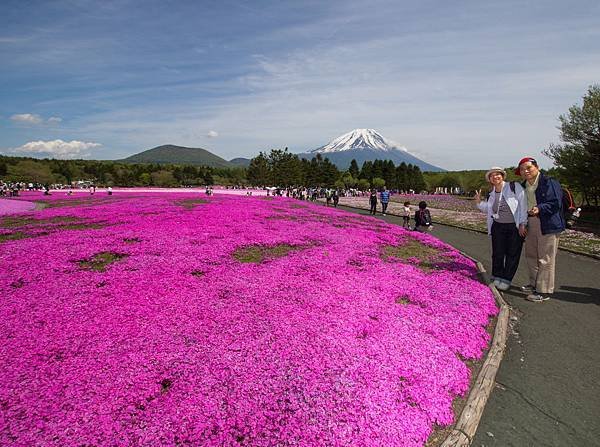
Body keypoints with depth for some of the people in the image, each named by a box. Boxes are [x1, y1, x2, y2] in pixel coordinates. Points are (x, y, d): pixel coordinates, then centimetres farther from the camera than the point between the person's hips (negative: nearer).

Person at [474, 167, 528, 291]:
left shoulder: (515, 186, -9)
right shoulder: (491, 194, 7)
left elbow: (523, 204, -11)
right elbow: (489, 210, 19)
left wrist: (522, 224, -13)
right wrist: (479, 202, 1)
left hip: (516, 227, -4)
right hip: (498, 227, 4)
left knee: (512, 254, 5)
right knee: (497, 253, 7)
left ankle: (506, 279, 17)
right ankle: (497, 277, 24)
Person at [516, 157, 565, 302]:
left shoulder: (549, 183, -10)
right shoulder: (523, 186, 12)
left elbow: (556, 203, -15)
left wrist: (540, 208, -30)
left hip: (547, 225, -8)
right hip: (530, 225, 8)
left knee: (545, 259, -4)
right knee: (531, 256, 17)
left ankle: (544, 291, 3)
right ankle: (534, 284, 32)